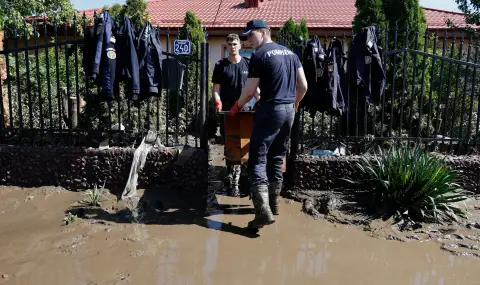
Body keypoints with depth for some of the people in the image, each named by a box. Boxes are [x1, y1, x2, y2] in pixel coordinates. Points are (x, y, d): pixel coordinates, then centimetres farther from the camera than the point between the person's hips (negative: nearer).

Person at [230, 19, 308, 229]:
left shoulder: (259, 55, -6)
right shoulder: (290, 53, 15)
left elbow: (249, 91, -8)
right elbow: (303, 86, 14)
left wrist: (237, 107, 10)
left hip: (270, 110, -7)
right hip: (289, 110, 8)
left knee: (257, 159, -5)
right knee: (277, 158, 16)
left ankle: (263, 211, -14)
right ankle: (274, 203, 25)